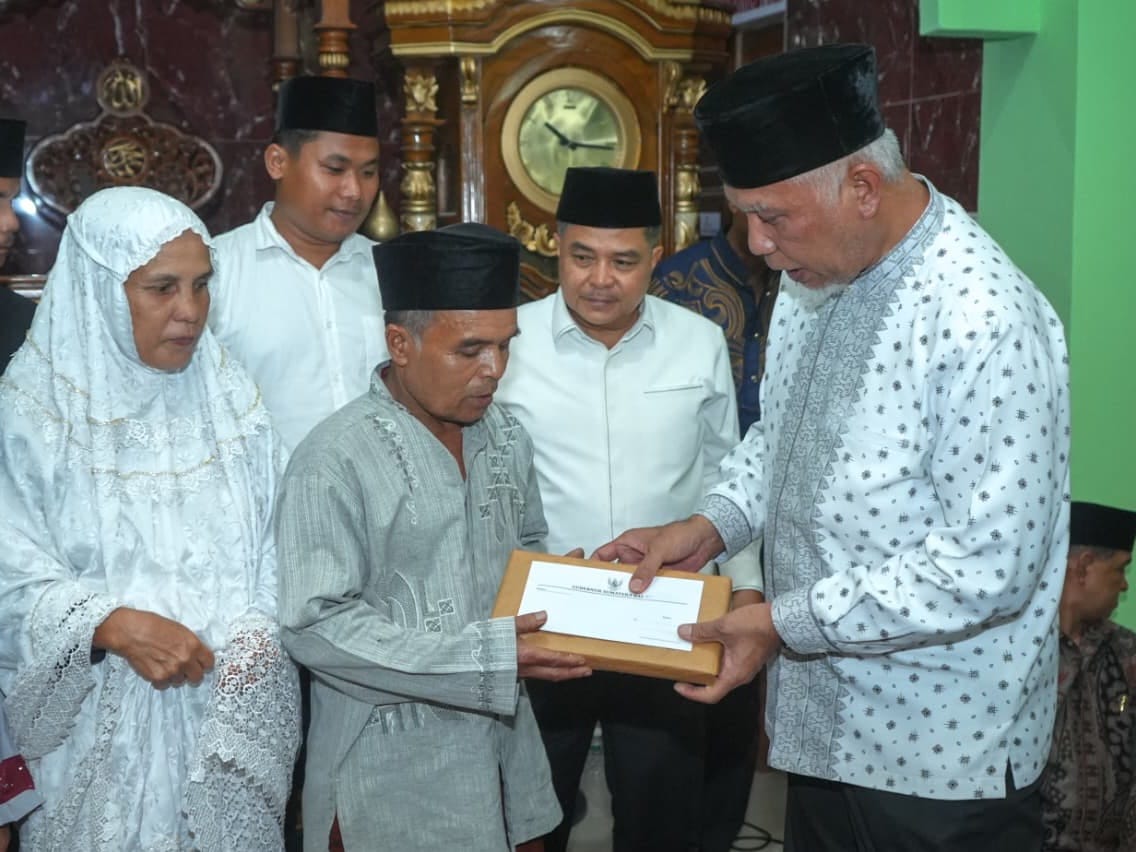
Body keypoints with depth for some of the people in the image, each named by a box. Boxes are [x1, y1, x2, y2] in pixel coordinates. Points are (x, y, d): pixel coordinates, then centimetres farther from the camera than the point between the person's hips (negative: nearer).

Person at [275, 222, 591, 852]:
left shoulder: (506, 438, 3)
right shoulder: (337, 461, -19)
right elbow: (315, 626, -22)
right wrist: (481, 656, -24)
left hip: (501, 745, 6)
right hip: (394, 771, -6)